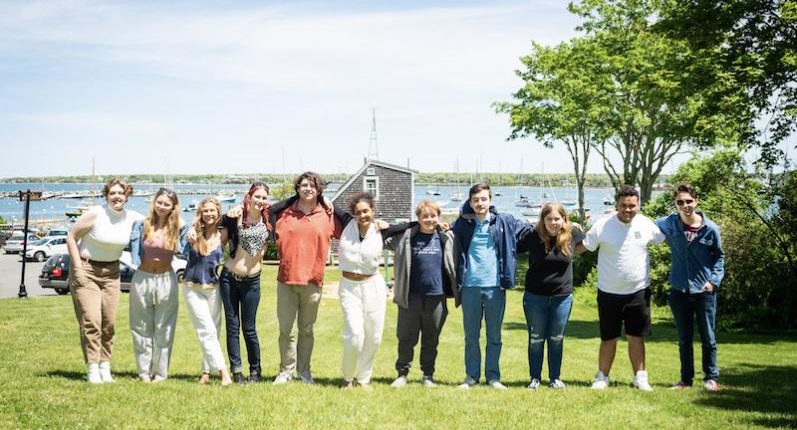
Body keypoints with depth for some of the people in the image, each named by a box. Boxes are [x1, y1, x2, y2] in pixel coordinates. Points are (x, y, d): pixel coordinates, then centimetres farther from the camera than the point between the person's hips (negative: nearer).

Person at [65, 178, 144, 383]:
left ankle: (105, 366, 15)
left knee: (109, 322, 5)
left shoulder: (133, 218, -2)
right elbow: (71, 237, -8)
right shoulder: (95, 214, -14)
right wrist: (78, 267, -12)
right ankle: (93, 369, -6)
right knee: (91, 321, -11)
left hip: (111, 272, 5)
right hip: (86, 270, -4)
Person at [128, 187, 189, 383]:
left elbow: (183, 251, 3)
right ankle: (144, 371, 17)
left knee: (164, 328, 5)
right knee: (142, 328, 7)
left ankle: (160, 372, 14)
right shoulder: (142, 224, -2)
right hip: (142, 278, 0)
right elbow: (134, 247, 3)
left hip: (166, 280, 0)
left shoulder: (179, 227, -1)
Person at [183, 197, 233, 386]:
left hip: (214, 288, 2)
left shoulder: (222, 235, 0)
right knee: (207, 331, -9)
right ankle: (223, 372, -12)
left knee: (213, 331, 6)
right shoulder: (194, 233, -2)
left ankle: (206, 372, 16)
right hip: (193, 289, -2)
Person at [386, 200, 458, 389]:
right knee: (406, 337, 5)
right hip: (410, 296, -1)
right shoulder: (406, 236, 2)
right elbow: (385, 242, 12)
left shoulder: (446, 237, 4)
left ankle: (428, 375, 23)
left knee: (431, 339, 10)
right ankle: (402, 373, 18)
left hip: (437, 297, 1)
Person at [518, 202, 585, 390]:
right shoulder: (533, 237, -10)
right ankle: (535, 378, 19)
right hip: (535, 297, -1)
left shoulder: (573, 235, -4)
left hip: (562, 297, 2)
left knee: (557, 339, 12)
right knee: (536, 339, 8)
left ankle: (555, 378, 24)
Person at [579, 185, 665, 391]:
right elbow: (584, 247, -3)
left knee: (636, 336, 7)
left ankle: (640, 377, 17)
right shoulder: (603, 225, -9)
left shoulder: (646, 224, -2)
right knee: (608, 338, 8)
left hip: (638, 291, 1)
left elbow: (665, 239, 14)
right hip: (609, 293, -1)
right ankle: (602, 376, 21)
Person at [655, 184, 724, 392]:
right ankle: (686, 378, 23)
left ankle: (711, 378, 19)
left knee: (708, 338, 6)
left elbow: (719, 256, 7)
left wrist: (714, 280, -3)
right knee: (684, 339, 12)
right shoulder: (668, 224, -4)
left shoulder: (710, 229, -7)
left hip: (704, 291, -2)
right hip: (679, 291, 2)